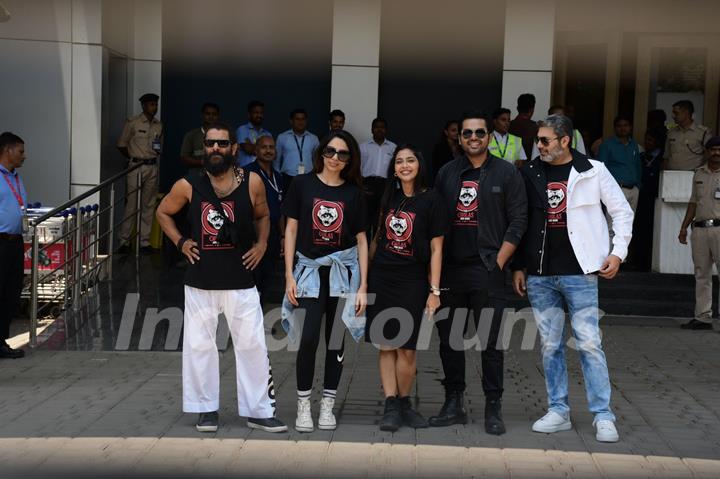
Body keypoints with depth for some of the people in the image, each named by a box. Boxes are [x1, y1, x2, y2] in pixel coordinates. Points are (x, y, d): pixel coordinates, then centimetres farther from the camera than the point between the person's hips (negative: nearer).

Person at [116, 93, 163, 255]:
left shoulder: (159, 125, 11)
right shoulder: (133, 123, -4)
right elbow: (121, 144, 1)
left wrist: (158, 152, 1)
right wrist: (133, 158, 0)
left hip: (152, 167, 5)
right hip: (136, 167, -5)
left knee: (148, 206, 6)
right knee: (131, 205, -6)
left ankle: (144, 242, 11)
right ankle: (124, 241, 1)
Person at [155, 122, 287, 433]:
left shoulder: (252, 182, -3)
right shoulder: (188, 186, -2)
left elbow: (262, 216, 15)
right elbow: (163, 212, 14)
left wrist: (261, 244, 0)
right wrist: (180, 242, 2)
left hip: (240, 281, 0)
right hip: (200, 282, 1)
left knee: (253, 345, 1)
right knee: (199, 346, 6)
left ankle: (260, 411, 12)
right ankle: (206, 409, 20)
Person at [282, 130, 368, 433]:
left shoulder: (354, 193, 4)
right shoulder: (303, 184, 1)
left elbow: (361, 240, 5)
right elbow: (291, 229, 2)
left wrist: (363, 286, -1)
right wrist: (289, 276, -4)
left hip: (343, 271, 1)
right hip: (310, 270, -1)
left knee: (336, 339, 5)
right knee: (309, 338, -10)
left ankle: (327, 405, 16)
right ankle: (303, 405, 3)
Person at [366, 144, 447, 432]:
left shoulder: (431, 201, -3)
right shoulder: (389, 198, 10)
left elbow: (436, 249, -5)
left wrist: (434, 290, -9)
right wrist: (365, 273, 15)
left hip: (412, 281, -3)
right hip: (381, 279, 4)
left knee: (406, 348, -2)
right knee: (386, 346, 1)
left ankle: (403, 403, 16)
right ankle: (391, 407, 7)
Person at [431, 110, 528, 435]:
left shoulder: (506, 173, 3)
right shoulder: (447, 174, 13)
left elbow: (517, 221, -1)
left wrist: (498, 262, -8)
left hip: (487, 271, -3)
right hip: (450, 270, 4)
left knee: (491, 342, -1)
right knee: (449, 340, 8)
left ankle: (493, 409, 7)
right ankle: (453, 405, 18)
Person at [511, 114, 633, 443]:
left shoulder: (593, 172, -1)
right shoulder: (530, 174, 7)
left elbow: (623, 212, 5)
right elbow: (520, 222, 12)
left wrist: (617, 252, -4)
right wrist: (518, 266, 10)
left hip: (579, 273, -3)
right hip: (539, 276, 3)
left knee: (589, 344, -3)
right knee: (550, 345, 8)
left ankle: (603, 416, 6)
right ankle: (558, 411, 19)